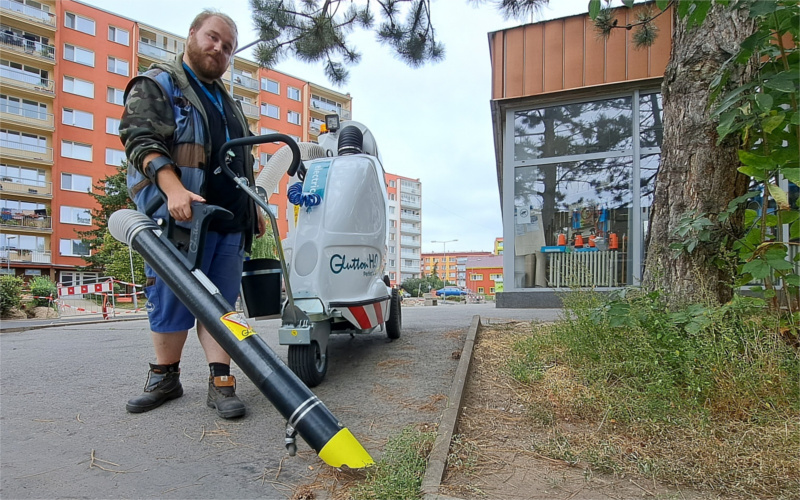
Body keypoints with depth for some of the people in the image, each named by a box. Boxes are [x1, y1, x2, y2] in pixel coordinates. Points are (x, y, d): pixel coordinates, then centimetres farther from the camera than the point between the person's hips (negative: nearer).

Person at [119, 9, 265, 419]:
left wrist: (254, 208, 22)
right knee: (171, 301, 1)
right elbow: (140, 139, -11)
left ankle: (220, 380, 6)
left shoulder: (227, 102, 26)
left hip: (230, 222, 6)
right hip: (180, 217, -5)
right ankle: (166, 377, 18)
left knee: (221, 302, 3)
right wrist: (174, 188, -26)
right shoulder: (156, 85, 5)